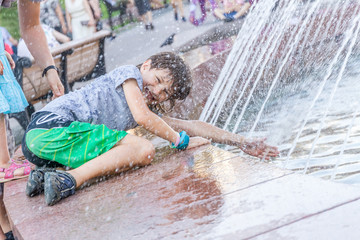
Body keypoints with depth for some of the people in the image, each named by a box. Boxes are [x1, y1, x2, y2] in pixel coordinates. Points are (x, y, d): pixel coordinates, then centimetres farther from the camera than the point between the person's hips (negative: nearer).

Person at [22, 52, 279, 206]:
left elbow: (192, 125, 22)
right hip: (52, 123, -9)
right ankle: (70, 179, -29)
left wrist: (244, 143, 20)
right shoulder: (128, 73, 5)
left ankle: (48, 175, -5)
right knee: (144, 149, -14)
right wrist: (181, 140, 2)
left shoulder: (150, 109, 24)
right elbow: (142, 116, -10)